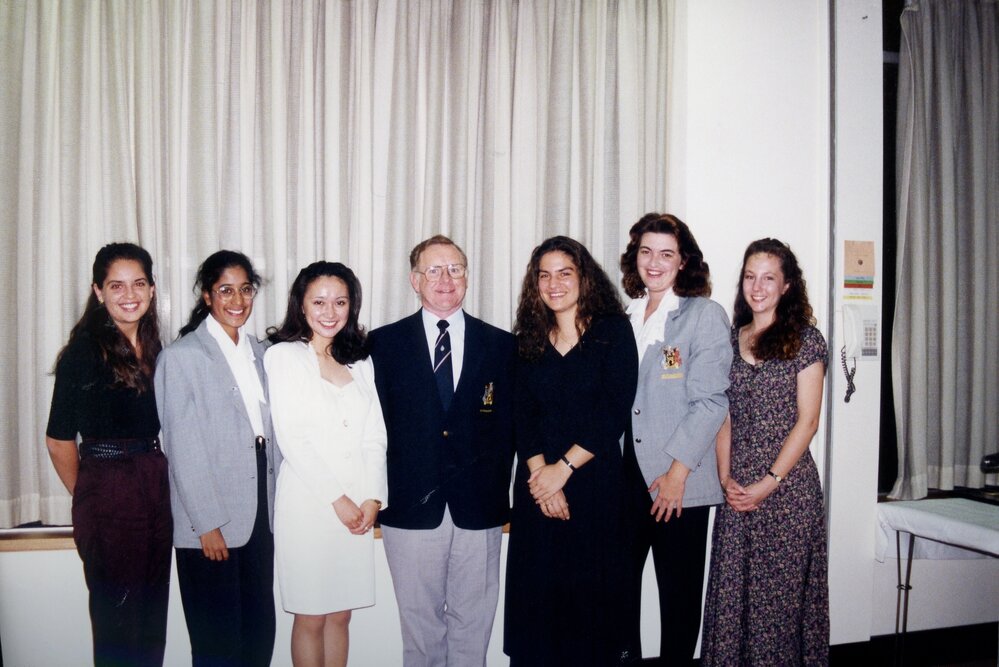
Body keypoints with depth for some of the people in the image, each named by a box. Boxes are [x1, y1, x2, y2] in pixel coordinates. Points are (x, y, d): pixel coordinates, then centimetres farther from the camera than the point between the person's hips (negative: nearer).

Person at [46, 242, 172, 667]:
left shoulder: (154, 350, 7)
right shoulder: (84, 352, -11)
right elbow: (59, 440, -7)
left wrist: (155, 478, 5)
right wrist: (86, 498, 2)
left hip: (154, 484, 6)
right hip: (107, 490, -6)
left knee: (152, 612, 15)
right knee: (117, 615, 7)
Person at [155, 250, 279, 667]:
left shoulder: (260, 353, 11)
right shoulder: (181, 356, -7)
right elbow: (183, 448, -11)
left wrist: (275, 505, 5)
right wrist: (207, 523, -13)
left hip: (259, 514, 6)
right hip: (210, 523, -5)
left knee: (260, 632, 12)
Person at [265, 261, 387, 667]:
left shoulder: (360, 361, 13)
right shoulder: (283, 356, -2)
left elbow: (374, 435, 9)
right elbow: (290, 437, -9)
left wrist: (372, 497, -4)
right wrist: (336, 498, -11)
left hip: (357, 504, 4)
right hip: (308, 501, -4)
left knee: (340, 614, 11)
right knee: (311, 617, 5)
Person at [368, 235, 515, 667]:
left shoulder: (500, 345, 6)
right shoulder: (384, 343, 4)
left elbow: (508, 423, 5)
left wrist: (495, 485, -4)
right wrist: (380, 493, -4)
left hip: (479, 509, 1)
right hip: (411, 506, 0)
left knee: (472, 622, 11)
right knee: (419, 621, 11)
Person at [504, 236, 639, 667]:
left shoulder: (613, 331, 0)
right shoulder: (529, 340, 9)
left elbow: (615, 411, -9)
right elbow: (522, 416, 3)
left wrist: (563, 468, -11)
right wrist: (541, 473, -11)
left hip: (597, 483, -2)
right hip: (537, 487, 3)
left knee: (593, 595, 4)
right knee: (536, 594, 5)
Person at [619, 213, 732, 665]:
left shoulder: (705, 315, -3)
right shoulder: (623, 316, 12)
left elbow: (710, 401, -9)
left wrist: (677, 471, -14)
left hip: (679, 481, -4)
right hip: (623, 475, 4)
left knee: (679, 594, 7)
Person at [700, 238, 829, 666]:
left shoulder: (805, 338, -1)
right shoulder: (730, 339, 10)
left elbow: (806, 420, -5)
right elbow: (723, 417, 10)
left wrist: (769, 482, -11)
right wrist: (726, 477, -2)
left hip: (788, 483, -3)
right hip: (737, 488, 3)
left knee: (783, 590, 3)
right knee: (731, 590, 6)